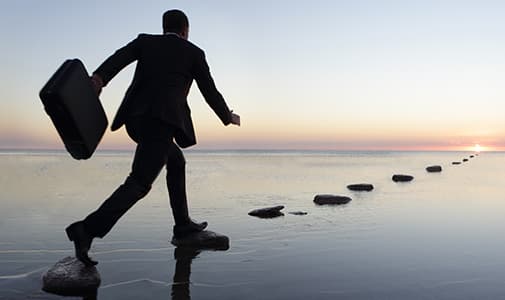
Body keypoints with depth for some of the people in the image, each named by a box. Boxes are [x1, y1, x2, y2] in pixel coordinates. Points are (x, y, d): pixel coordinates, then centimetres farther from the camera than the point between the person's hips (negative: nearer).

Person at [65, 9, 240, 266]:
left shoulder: (145, 41, 21)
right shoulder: (194, 53, 14)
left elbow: (119, 57, 0)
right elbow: (210, 93, 16)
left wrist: (97, 79, -18)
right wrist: (229, 118, 33)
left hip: (136, 118, 6)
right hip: (163, 120, -6)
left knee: (176, 161, 25)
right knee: (139, 182, -9)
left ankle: (182, 223, 27)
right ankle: (87, 229, -25)